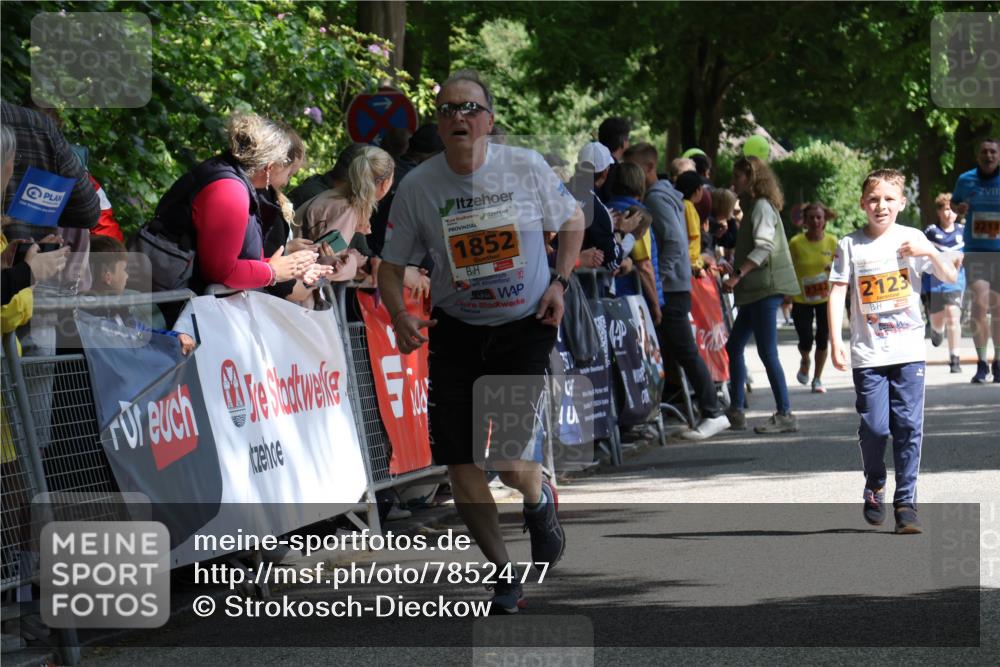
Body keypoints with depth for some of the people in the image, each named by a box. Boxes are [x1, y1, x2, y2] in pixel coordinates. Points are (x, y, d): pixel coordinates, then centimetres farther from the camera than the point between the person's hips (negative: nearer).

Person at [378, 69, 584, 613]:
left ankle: (539, 502, 28)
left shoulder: (526, 168, -8)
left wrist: (559, 282, -3)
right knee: (459, 461, -1)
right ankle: (503, 572, 19)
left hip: (525, 328, -2)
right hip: (456, 332, 2)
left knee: (509, 460, -12)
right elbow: (391, 265, 2)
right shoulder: (417, 187, -7)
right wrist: (399, 316, -16)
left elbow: (572, 220, 10)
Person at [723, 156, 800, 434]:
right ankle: (736, 411, 17)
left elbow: (763, 247, -21)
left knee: (767, 351, -11)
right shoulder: (753, 206, 20)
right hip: (755, 290, 11)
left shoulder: (762, 206, -10)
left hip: (766, 287, -11)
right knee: (734, 347, 12)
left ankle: (785, 415, -10)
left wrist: (738, 275, -25)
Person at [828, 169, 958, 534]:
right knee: (874, 427, -3)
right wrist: (835, 341, -9)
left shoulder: (912, 239, 4)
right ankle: (874, 491, 22)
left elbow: (951, 277, 6)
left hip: (908, 351, 1)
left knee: (908, 426, -4)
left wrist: (930, 252, -13)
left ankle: (906, 502, 1)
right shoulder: (851, 245, 1)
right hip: (868, 354, -1)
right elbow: (837, 294, 0)